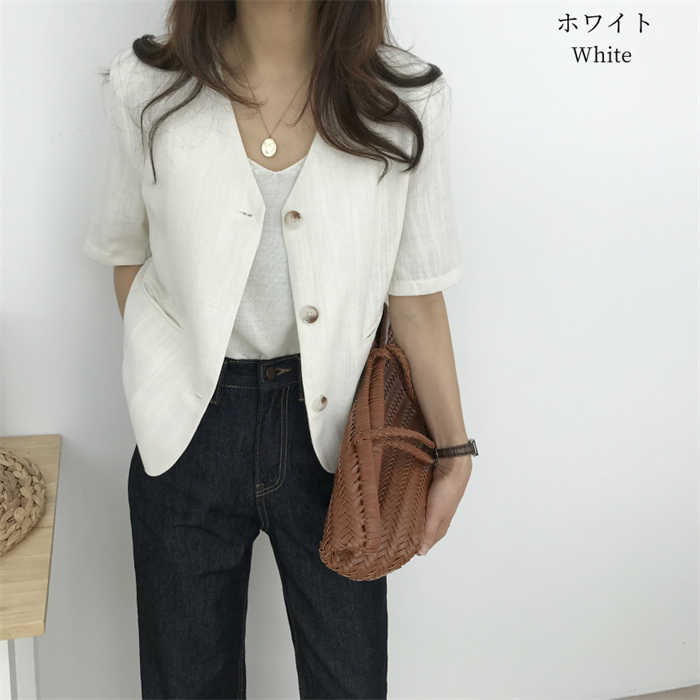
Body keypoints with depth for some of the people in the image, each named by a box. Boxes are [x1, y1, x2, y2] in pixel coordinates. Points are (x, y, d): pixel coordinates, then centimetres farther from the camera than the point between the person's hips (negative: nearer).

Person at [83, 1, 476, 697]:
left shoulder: (406, 97, -7)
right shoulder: (145, 84, -6)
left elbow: (416, 296, -2)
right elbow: (128, 253, 8)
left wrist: (454, 452, 2)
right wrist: (168, 375, 8)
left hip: (331, 432, 0)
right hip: (191, 432, 1)